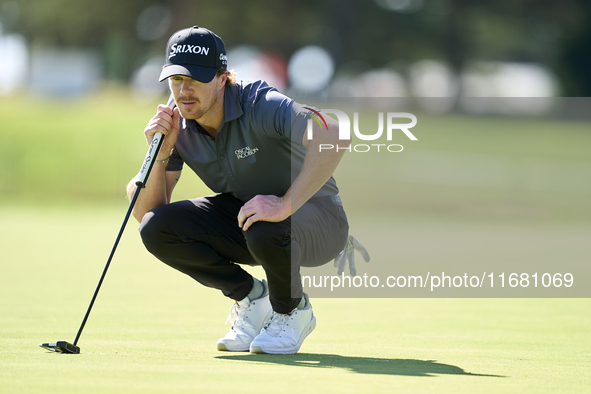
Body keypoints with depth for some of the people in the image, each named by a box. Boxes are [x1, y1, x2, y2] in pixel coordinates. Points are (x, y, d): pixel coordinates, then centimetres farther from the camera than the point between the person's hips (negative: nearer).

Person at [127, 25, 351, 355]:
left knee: (263, 230, -40)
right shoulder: (177, 123, -9)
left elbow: (336, 136, -45)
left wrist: (285, 205, -48)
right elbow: (145, 213, -8)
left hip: (313, 215, -6)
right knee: (156, 229, -17)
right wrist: (161, 154, -25)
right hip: (241, 212, 6)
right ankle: (251, 298, 4)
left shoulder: (261, 105, -28)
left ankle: (293, 310, -6)